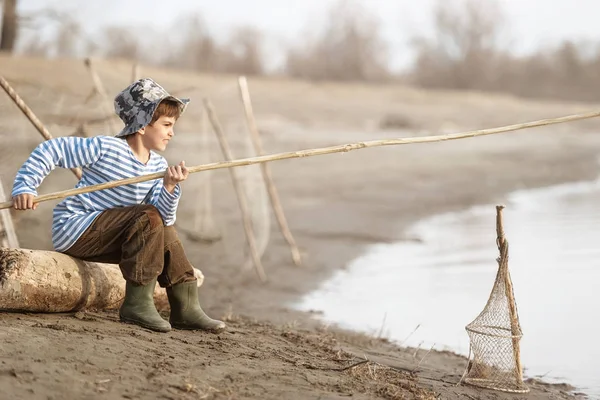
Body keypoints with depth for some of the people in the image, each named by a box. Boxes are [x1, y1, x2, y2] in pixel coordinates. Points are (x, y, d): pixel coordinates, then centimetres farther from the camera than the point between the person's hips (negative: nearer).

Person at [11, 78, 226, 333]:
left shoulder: (158, 166, 6)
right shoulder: (105, 148, -16)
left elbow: (164, 218, -5)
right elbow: (52, 150, -11)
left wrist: (169, 188, -23)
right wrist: (25, 187, -17)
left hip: (101, 235, 9)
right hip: (72, 230, -9)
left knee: (165, 233, 9)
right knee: (148, 218, -23)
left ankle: (185, 308, 11)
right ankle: (137, 305, -22)